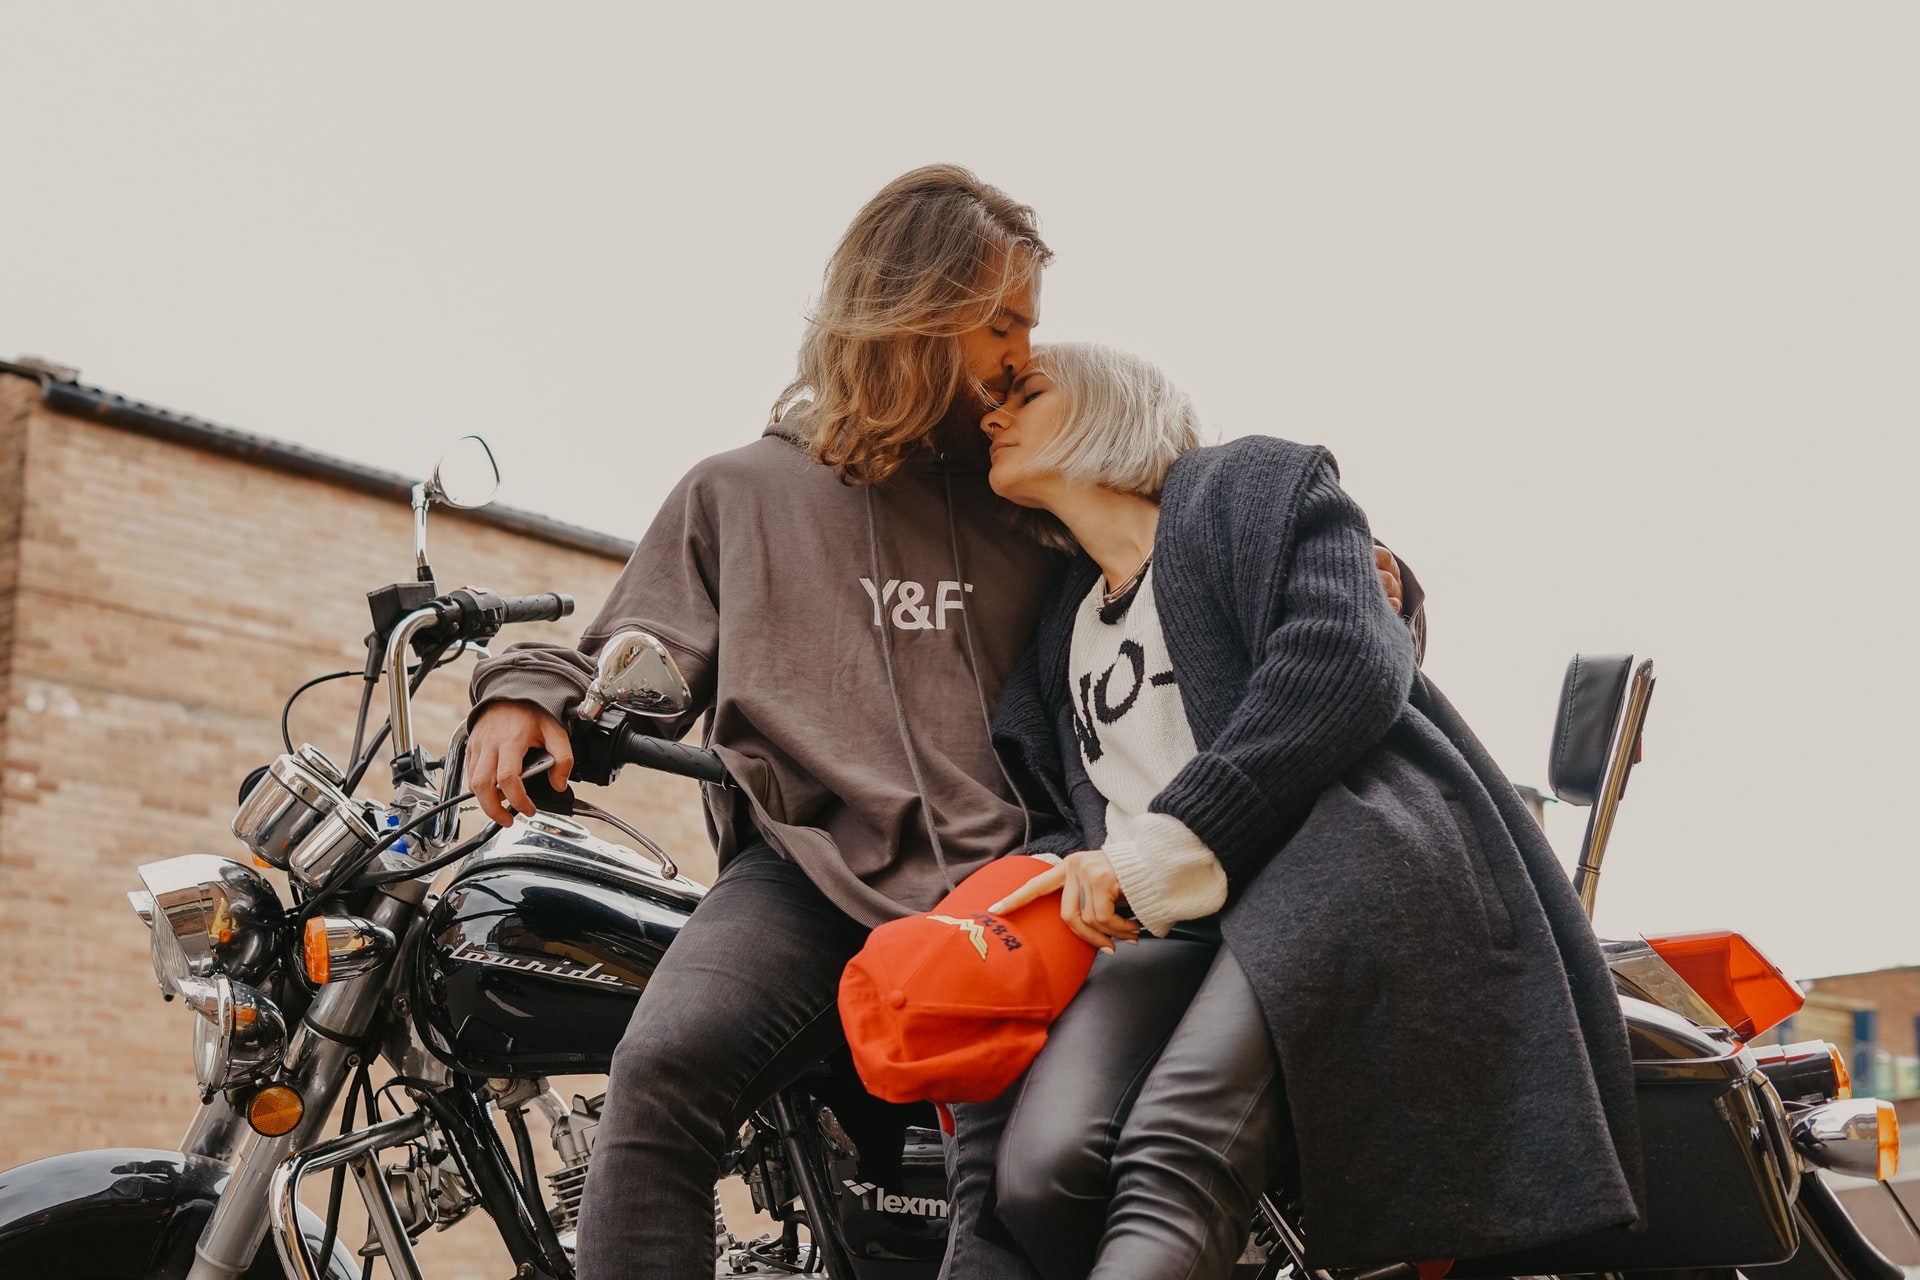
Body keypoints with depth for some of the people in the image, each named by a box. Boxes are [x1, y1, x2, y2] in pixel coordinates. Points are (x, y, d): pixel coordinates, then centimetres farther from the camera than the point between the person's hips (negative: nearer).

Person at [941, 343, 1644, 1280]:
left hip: (1332, 856, -5)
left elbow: (1349, 664, -5)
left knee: (1172, 1159, -33)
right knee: (1038, 1168, -27)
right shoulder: (1059, 630, 33)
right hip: (1169, 925, 6)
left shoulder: (1256, 485, 14)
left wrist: (1157, 848, -10)